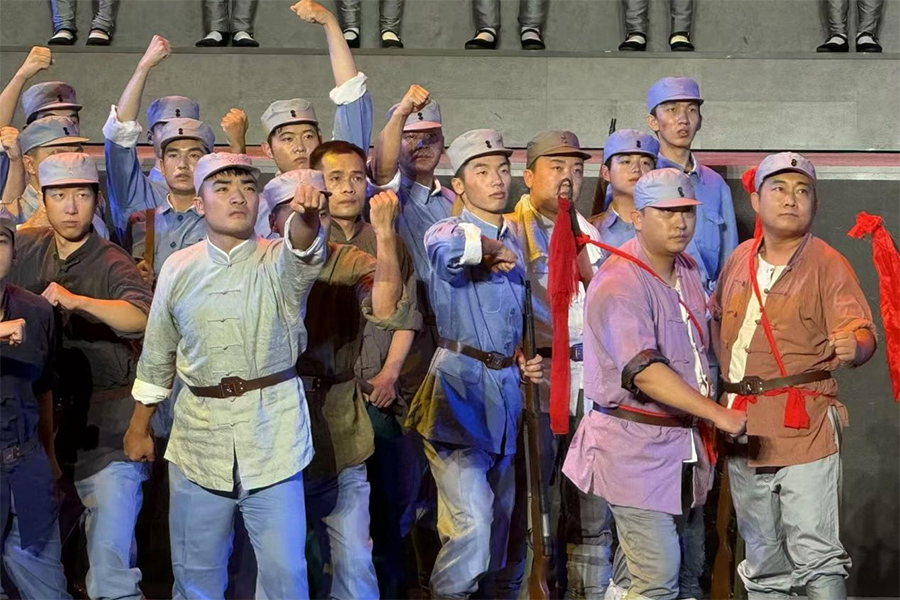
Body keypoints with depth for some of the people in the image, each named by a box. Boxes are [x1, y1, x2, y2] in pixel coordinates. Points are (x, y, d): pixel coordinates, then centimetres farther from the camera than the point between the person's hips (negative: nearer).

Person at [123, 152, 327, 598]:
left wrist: (305, 218, -52)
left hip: (273, 432, -2)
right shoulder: (179, 268, 4)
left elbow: (302, 251, -29)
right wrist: (139, 426, 16)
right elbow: (157, 355, 14)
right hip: (198, 433, 2)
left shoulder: (278, 262, -3)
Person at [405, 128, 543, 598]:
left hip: (506, 386, 7)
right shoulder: (446, 231, -6)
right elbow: (449, 249, -34)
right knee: (473, 519, -17)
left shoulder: (514, 243, 15)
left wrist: (523, 360, 7)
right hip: (460, 383, -7)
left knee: (501, 514, 14)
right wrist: (494, 249, -15)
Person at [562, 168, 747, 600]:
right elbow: (644, 372, -28)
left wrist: (706, 421, 20)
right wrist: (719, 414, -31)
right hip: (636, 444, -9)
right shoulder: (620, 284, -19)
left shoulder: (687, 270, 11)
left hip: (681, 439, 9)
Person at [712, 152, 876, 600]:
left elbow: (860, 331, -17)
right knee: (762, 559, 16)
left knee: (816, 554, -9)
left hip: (805, 429, -6)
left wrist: (852, 348, -38)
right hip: (744, 429, 6)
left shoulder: (827, 264, -7)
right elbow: (717, 317, 24)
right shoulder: (740, 259, 10)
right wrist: (724, 382, 14)